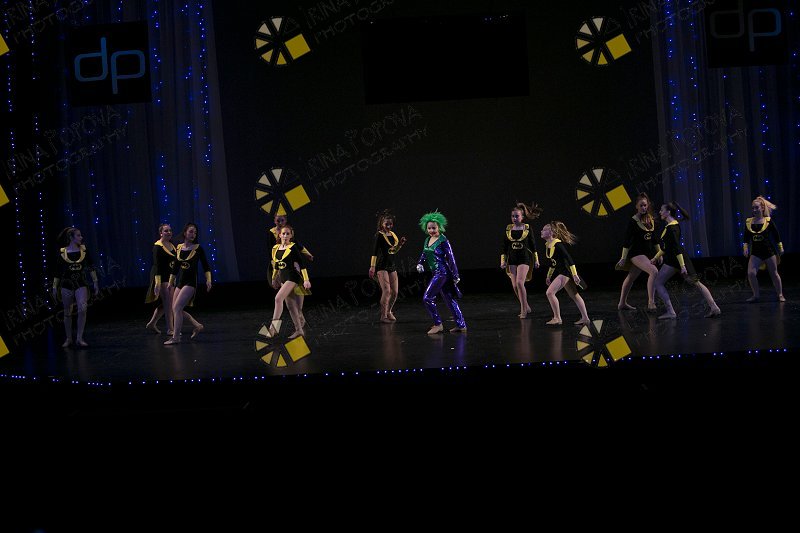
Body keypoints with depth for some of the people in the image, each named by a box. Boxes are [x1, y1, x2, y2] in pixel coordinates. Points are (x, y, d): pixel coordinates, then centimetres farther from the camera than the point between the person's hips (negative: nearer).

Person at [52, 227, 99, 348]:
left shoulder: (84, 250, 2)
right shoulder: (62, 253, -2)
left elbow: (91, 267, 7)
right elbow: (57, 272, 3)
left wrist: (95, 282, 2)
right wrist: (55, 287, 2)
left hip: (81, 284, 0)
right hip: (66, 285, 0)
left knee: (82, 309, -18)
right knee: (67, 313, 6)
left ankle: (79, 338, -10)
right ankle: (68, 338, 21)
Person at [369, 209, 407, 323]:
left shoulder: (393, 234, 10)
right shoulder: (379, 235, -10)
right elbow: (374, 251, -17)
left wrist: (400, 244, 2)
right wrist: (372, 267, -24)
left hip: (392, 266, 7)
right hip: (382, 266, -7)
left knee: (394, 292, 8)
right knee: (386, 290, -15)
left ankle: (388, 311, 29)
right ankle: (383, 316, -8)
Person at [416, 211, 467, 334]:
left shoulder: (443, 241, -13)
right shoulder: (427, 240, 11)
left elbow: (450, 258, -12)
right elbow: (424, 254, 23)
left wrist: (455, 275, -12)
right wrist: (420, 264, 3)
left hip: (442, 273, -8)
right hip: (436, 273, 8)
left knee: (427, 297, -10)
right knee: (449, 300, 10)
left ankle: (438, 324, -2)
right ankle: (461, 325, 15)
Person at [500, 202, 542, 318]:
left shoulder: (527, 228, -1)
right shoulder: (508, 229, 5)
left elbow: (533, 245, 5)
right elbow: (504, 247, 9)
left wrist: (536, 260, 7)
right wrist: (503, 261, 4)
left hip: (524, 259, -4)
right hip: (512, 260, 4)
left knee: (519, 283, -18)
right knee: (515, 286, 1)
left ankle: (523, 309, -8)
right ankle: (525, 306, 20)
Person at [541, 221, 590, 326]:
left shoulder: (557, 244, -19)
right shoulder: (547, 245, 8)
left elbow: (569, 259, -22)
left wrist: (575, 274, -23)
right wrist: (549, 276, 24)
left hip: (566, 272, -10)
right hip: (560, 273, 10)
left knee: (550, 292, -15)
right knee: (574, 295, 15)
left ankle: (557, 318, -9)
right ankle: (585, 318, 23)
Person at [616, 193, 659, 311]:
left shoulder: (652, 220, 7)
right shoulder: (633, 221, -11)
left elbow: (654, 239, 17)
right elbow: (627, 241, -10)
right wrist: (623, 257, -11)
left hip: (648, 253, 7)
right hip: (636, 253, -7)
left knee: (631, 277, 16)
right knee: (653, 271, -25)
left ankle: (622, 303, 27)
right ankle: (651, 303, -27)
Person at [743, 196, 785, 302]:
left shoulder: (768, 221, -7)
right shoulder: (748, 222, 0)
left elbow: (776, 236, 1)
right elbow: (746, 238, 10)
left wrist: (780, 249, 4)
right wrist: (745, 248, 0)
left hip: (769, 251, -2)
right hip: (755, 252, 2)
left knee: (774, 274, 7)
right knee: (751, 273, -13)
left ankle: (780, 295, 21)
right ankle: (756, 295, 2)